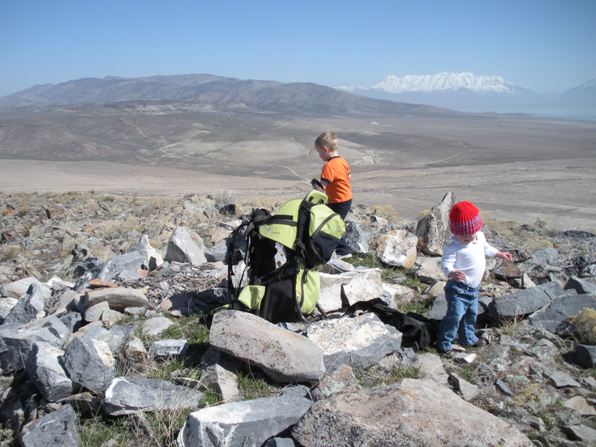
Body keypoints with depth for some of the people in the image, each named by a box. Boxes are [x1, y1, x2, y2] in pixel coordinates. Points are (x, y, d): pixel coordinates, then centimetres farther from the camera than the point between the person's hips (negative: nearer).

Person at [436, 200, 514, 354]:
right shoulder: (454, 246, -25)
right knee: (455, 315, -14)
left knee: (471, 314, 22)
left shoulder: (480, 237, 2)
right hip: (458, 288, -8)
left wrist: (499, 254, 29)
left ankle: (468, 338, 41)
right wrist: (450, 273, -51)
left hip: (473, 288, 8)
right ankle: (444, 343, 0)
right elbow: (445, 262, -31)